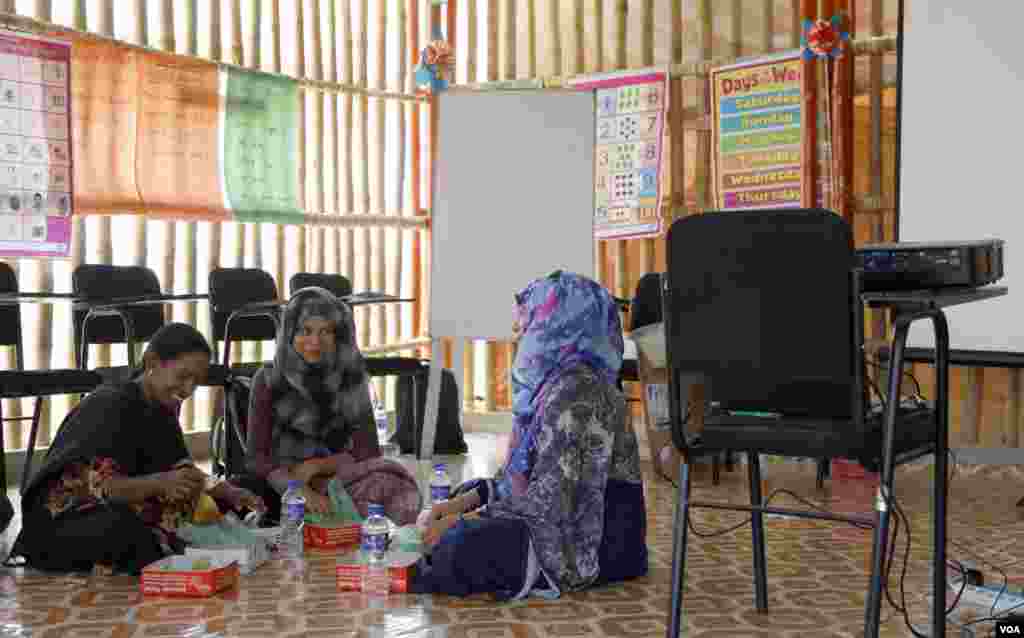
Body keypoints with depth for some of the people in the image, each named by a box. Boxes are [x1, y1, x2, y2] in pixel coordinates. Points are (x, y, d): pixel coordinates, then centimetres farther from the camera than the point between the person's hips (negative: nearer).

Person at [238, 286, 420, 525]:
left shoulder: (351, 379, 2)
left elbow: (367, 452, 0)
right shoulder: (268, 380, -2)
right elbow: (257, 457, -9)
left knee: (396, 488, -30)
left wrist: (314, 466, -13)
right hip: (280, 487, 0)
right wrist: (300, 490, -26)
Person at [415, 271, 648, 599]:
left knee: (463, 546, -24)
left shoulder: (576, 391, -22)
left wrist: (460, 521, -18)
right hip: (574, 515, 10)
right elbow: (524, 472, 12)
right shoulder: (554, 382, 8)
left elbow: (548, 499, -25)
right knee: (465, 491, 18)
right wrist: (463, 502, 0)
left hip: (600, 541, -10)